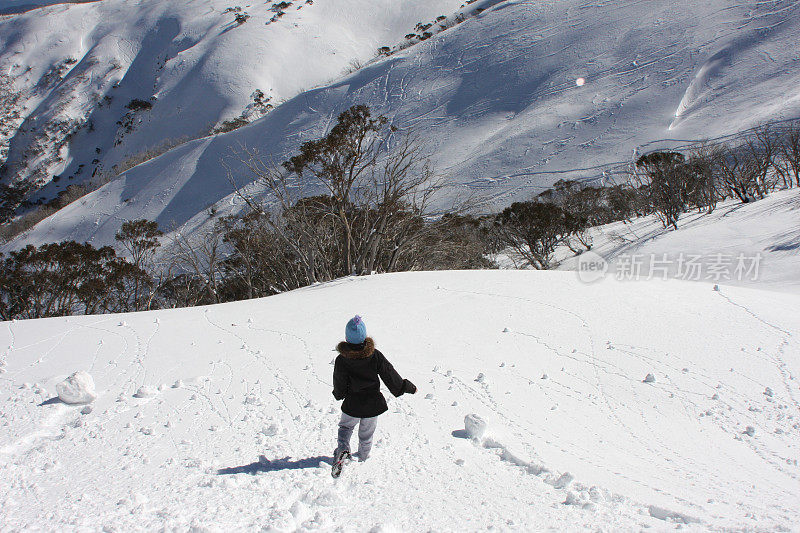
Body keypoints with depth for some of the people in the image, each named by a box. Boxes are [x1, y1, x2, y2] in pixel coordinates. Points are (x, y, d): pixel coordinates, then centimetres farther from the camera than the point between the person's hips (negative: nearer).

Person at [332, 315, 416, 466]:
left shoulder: (341, 360, -20)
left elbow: (339, 387, -7)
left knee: (345, 427, 26)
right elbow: (390, 375, -8)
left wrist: (338, 394, 17)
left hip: (352, 405, -1)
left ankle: (343, 449, 5)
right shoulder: (375, 355, -18)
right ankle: (363, 457, 41)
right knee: (366, 434, 24)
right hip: (373, 404, 1)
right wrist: (408, 387, 7)